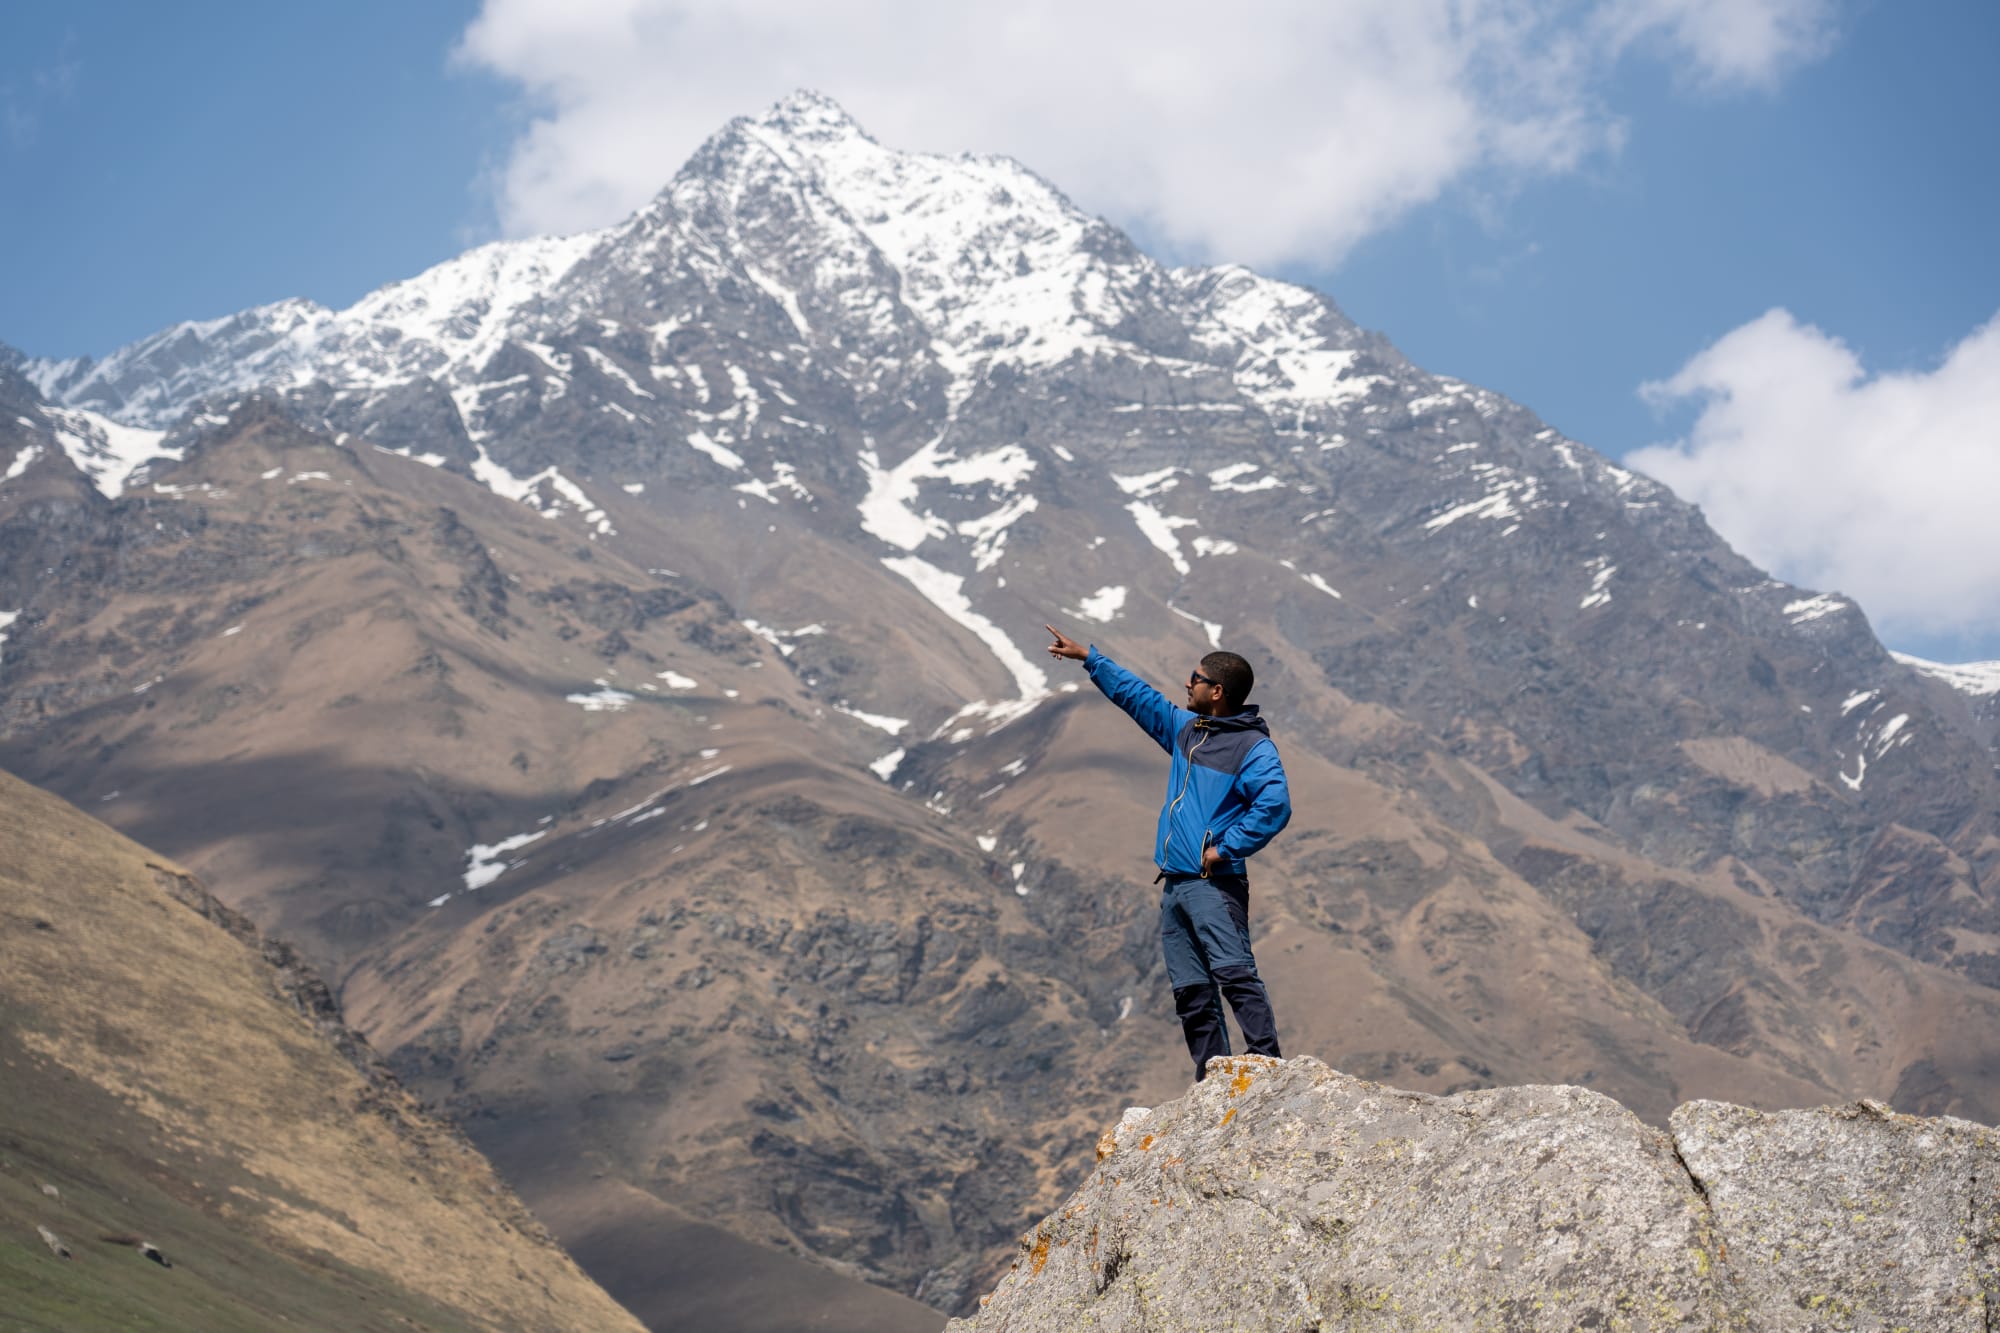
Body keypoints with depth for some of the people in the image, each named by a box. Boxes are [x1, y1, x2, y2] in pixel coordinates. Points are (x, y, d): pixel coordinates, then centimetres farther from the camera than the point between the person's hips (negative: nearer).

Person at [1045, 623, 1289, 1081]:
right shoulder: (1186, 730, 18)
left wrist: (1225, 849, -18)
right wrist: (1088, 658, 33)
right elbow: (1139, 697, 30)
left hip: (1215, 884, -8)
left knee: (1234, 973, -21)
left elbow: (1274, 806, -21)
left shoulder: (1254, 747, -7)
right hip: (1174, 885, 8)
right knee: (1191, 992, 4)